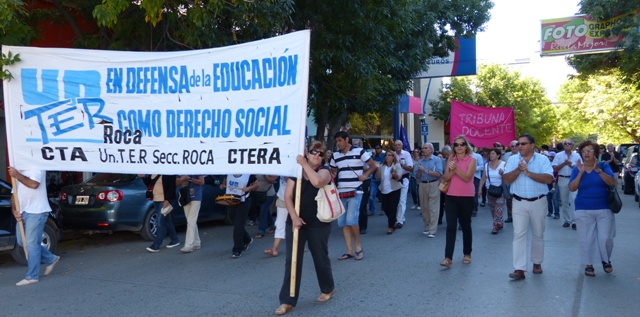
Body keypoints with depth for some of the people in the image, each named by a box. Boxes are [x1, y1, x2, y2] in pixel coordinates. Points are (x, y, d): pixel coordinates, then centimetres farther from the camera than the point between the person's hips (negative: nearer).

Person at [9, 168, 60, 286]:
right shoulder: (18, 170, 20)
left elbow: (33, 184, -25)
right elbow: (14, 193, 16)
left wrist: (16, 175, -16)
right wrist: (14, 210, 2)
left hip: (35, 212, -9)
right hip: (22, 212, 9)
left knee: (31, 244, -7)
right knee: (22, 242, 13)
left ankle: (32, 276, 0)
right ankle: (50, 259, 26)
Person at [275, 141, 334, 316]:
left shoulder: (324, 171, -3)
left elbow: (317, 182, -29)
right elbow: (288, 196, -2)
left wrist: (305, 164, -20)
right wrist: (294, 217, -15)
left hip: (318, 224, -2)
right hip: (296, 222, 2)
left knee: (320, 257, 11)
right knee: (292, 261, -1)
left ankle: (327, 289, 36)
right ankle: (287, 301, 4)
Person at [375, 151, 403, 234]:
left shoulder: (397, 165, -3)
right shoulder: (382, 166, 7)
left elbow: (399, 177, -13)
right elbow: (377, 177, 0)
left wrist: (394, 173, -33)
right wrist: (378, 169, -14)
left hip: (394, 190, -4)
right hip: (384, 190, 4)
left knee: (392, 208, -5)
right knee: (385, 208, 7)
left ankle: (390, 227, 1)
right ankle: (393, 222, 30)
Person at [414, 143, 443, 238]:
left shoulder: (437, 160, -3)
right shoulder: (420, 161, 10)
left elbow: (439, 174, -13)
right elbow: (417, 176, 10)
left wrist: (426, 170, -15)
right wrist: (419, 170, -11)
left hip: (433, 185, -5)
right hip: (423, 185, 5)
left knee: (433, 208, -6)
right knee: (424, 208, 9)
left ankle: (432, 231, -6)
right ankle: (427, 227, 21)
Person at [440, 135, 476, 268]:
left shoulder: (471, 160, -3)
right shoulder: (451, 159, 8)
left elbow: (467, 177, -15)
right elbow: (445, 178, 1)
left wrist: (455, 168, -25)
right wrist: (452, 170, -16)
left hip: (466, 198, -2)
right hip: (451, 197, 2)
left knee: (465, 226, 11)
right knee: (451, 227, -6)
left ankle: (467, 254, 28)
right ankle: (448, 258, -10)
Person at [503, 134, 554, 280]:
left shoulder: (542, 159, -3)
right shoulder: (513, 159, 2)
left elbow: (549, 179, -16)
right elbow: (506, 179, -5)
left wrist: (528, 172, -20)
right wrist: (518, 170, -20)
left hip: (538, 202, 0)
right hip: (519, 202, 0)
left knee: (538, 234, 13)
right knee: (519, 234, -7)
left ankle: (537, 262, 31)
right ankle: (519, 269, -8)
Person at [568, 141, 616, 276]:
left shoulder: (603, 166, 1)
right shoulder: (577, 169, 3)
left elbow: (612, 183, -13)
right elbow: (572, 188, -8)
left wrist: (598, 170, -23)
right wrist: (580, 172, -17)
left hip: (604, 209, 0)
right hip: (584, 210, 0)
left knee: (606, 238, 0)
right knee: (587, 239, 3)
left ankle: (606, 260, 26)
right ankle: (588, 265, 16)